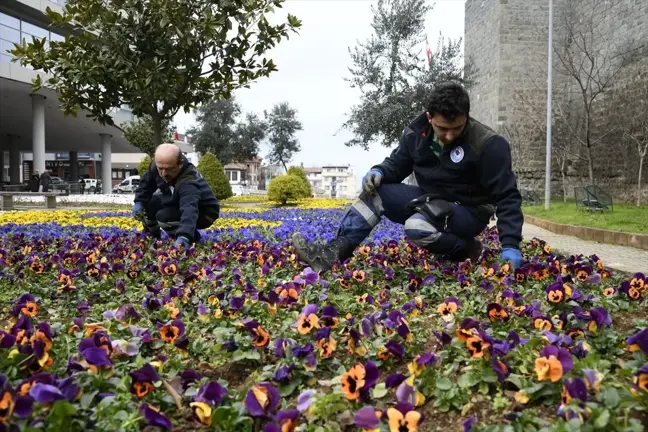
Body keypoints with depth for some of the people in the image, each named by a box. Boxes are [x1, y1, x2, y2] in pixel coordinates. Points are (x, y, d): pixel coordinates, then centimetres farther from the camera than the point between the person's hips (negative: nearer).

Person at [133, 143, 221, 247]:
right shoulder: (157, 165, -18)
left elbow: (190, 209, -59)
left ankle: (193, 238, -6)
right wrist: (139, 202, -9)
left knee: (164, 216, -29)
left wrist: (184, 236, -75)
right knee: (148, 202, -2)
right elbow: (146, 182, 4)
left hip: (205, 213, -8)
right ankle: (151, 236, 25)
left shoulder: (188, 182, -43)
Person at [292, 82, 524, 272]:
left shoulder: (488, 144, -23)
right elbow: (397, 163, 8)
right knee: (374, 193, -11)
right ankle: (332, 253, -19)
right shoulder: (416, 133, -8)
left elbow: (507, 196, -21)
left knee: (417, 227, -36)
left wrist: (510, 245, -29)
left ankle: (467, 250, -8)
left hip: (469, 212, -6)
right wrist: (379, 173, -17)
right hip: (431, 200, 6)